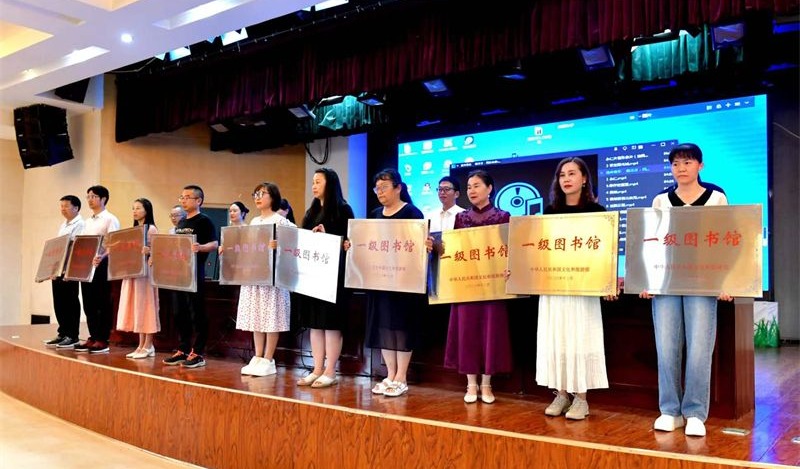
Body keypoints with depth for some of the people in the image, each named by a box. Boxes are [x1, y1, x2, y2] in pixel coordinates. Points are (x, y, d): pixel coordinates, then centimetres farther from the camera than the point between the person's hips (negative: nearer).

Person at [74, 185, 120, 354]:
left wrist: (101, 257, -31)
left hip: (102, 264, -8)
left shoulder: (110, 219, -5)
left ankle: (103, 340, 2)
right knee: (89, 303, 9)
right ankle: (93, 338, 17)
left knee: (103, 304, -2)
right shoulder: (87, 222, 18)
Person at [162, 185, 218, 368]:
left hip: (195, 274, -8)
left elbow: (214, 244, -16)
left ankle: (198, 354, 3)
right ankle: (183, 350, 21)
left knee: (197, 314, -3)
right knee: (181, 314, 12)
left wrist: (200, 248, -34)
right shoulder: (181, 223, 17)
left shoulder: (204, 221, -7)